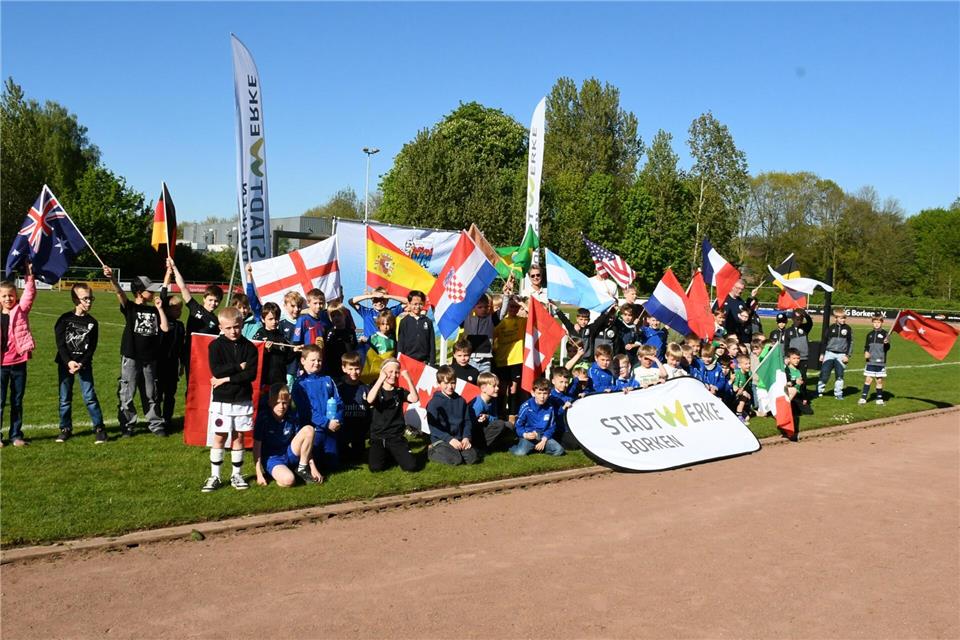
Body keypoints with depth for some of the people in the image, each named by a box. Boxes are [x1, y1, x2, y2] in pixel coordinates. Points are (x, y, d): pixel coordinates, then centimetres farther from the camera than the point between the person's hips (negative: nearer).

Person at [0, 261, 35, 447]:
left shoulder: (21, 310, 3)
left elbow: (30, 294, -10)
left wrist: (29, 275, -20)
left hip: (19, 363, 1)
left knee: (17, 402, 10)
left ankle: (16, 435, 19)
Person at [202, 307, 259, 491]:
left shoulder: (249, 347, 0)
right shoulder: (216, 346, -3)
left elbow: (252, 373, -11)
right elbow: (216, 370, -16)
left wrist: (227, 378, -15)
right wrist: (239, 367, -14)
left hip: (243, 399, 1)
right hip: (221, 399, -1)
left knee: (239, 436, 8)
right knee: (219, 437, 3)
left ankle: (237, 474, 18)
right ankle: (215, 476, 11)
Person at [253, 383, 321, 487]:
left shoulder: (291, 419, -2)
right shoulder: (263, 418, -13)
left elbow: (305, 443, 2)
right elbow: (257, 446, -12)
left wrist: (313, 467, -3)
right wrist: (259, 474, -15)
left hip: (289, 454, 5)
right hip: (272, 458, -5)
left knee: (308, 429, -16)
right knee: (288, 480, -37)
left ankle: (302, 469, -3)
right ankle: (274, 474, 0)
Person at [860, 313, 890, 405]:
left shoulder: (885, 334, -2)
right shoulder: (870, 334, 11)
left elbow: (887, 348, -9)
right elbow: (866, 346, 18)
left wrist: (886, 343, -31)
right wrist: (865, 352, -2)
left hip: (881, 362, -3)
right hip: (870, 361, 3)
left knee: (879, 380, 6)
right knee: (868, 379, 1)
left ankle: (879, 398, 16)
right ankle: (863, 398, 3)